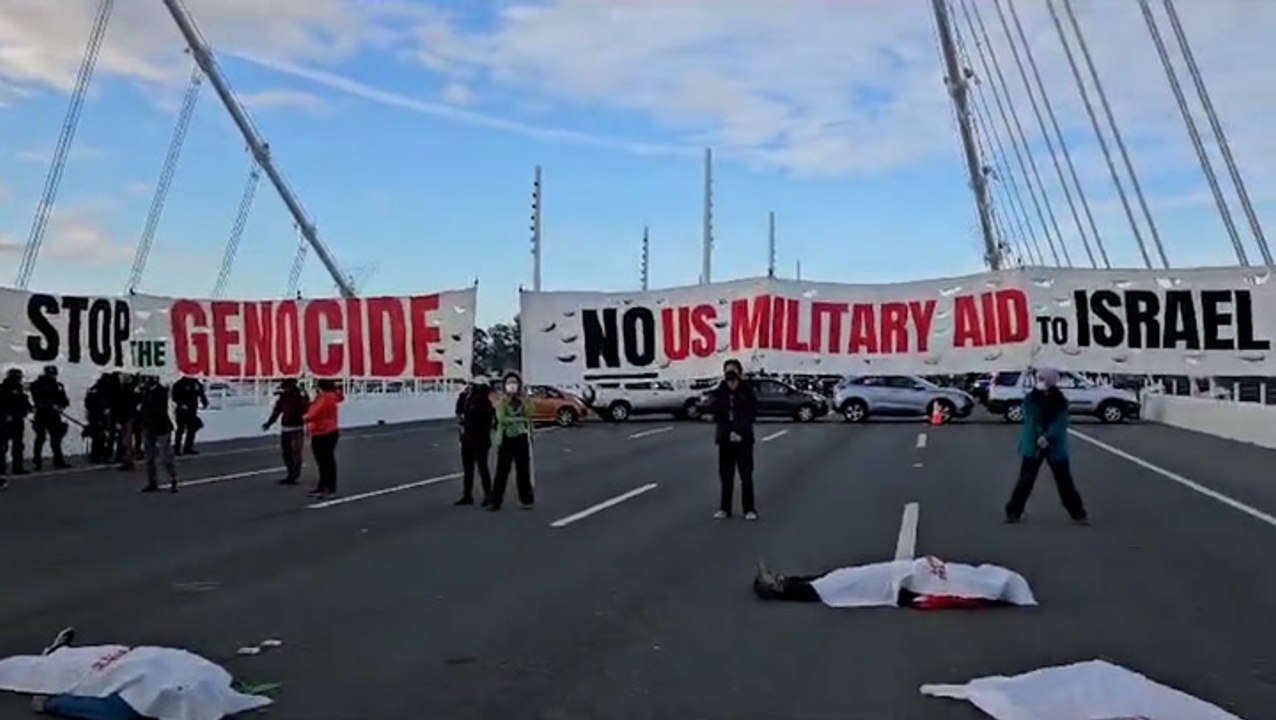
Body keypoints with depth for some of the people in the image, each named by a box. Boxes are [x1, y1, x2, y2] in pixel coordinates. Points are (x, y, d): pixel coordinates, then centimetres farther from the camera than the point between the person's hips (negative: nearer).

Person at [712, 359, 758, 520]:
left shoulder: (747, 392, -4)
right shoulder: (719, 393, 2)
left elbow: (751, 415, -6)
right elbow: (717, 416, 0)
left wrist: (738, 432, -16)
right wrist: (729, 433, -12)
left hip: (744, 438, -2)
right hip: (725, 438, 2)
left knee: (746, 474, -1)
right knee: (725, 474, 7)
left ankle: (749, 509, 4)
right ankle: (725, 508, 15)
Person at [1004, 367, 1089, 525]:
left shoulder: (1060, 402, -2)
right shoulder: (1030, 399, -1)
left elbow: (1060, 423, -13)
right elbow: (1030, 421, -7)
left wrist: (1047, 437, -27)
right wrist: (1039, 437, -20)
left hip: (1055, 446, 0)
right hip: (1033, 445, 0)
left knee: (1065, 481, 3)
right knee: (1025, 480, 0)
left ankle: (1078, 514, 10)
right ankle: (1013, 512, 8)